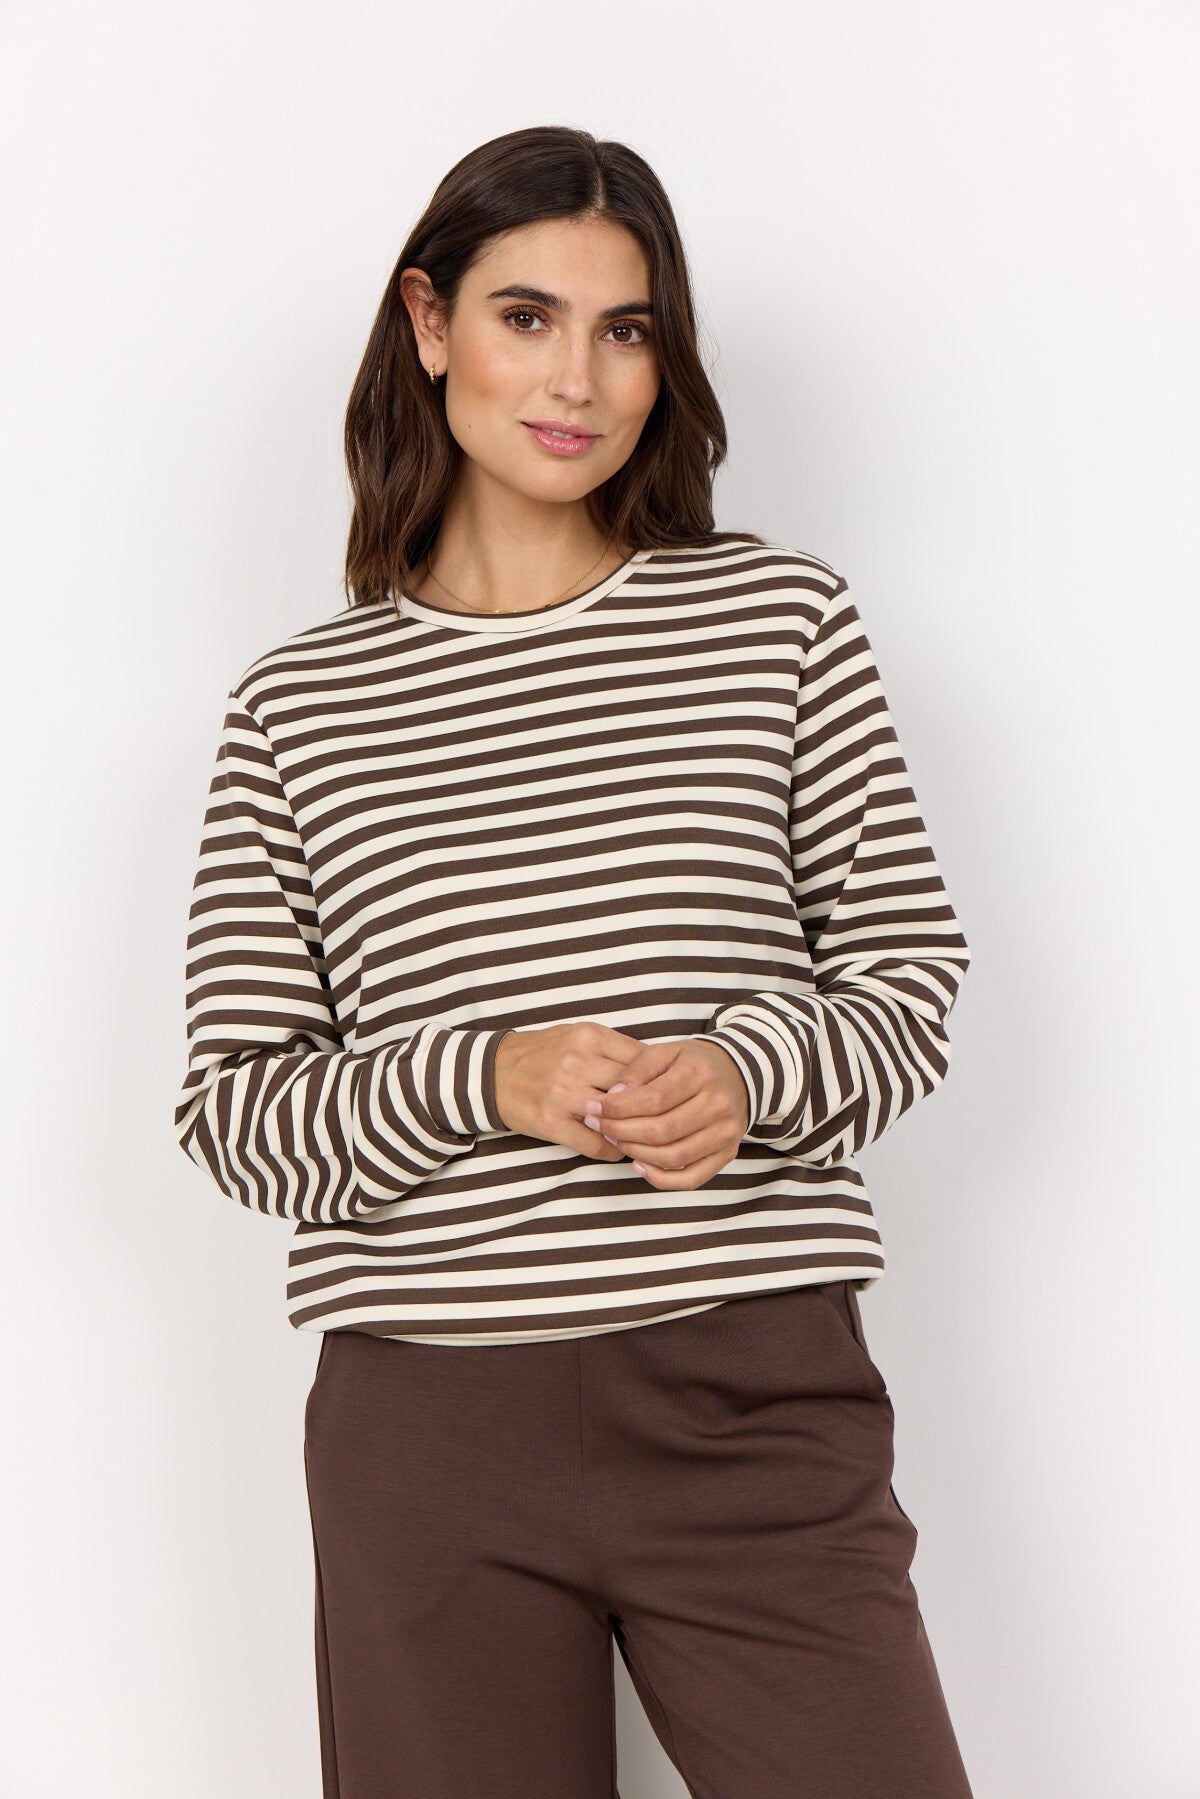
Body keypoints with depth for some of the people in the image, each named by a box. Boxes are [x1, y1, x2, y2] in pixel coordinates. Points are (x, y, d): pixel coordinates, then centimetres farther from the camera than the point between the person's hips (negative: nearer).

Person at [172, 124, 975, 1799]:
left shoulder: (782, 617, 5)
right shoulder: (299, 703, 5)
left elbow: (912, 983, 6)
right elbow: (234, 1110, 2)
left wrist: (752, 1072, -15)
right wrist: (486, 1083, -15)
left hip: (757, 1407, 0)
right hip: (430, 1427, 1)